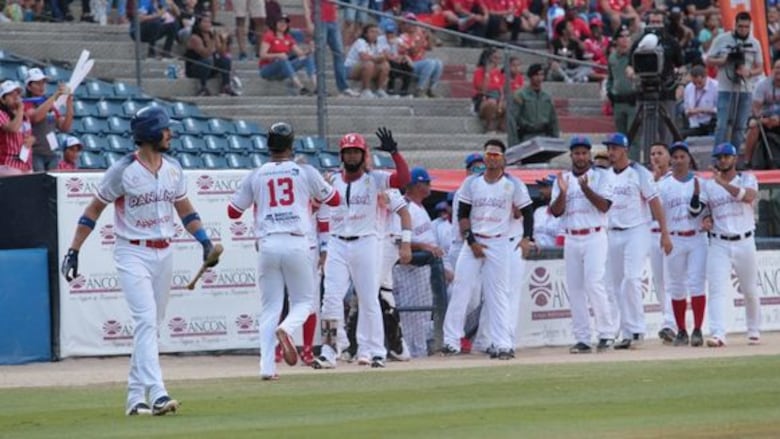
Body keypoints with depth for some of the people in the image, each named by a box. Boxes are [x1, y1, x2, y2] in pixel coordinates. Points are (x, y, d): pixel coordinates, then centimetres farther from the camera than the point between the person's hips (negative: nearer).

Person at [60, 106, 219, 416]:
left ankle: (136, 397, 16)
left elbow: (184, 209, 18)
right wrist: (73, 251, -9)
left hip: (164, 254, 7)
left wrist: (205, 240, 4)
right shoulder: (122, 171, -11)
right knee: (146, 320, -19)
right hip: (132, 254, -7)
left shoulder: (173, 168, 7)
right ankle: (156, 393, -27)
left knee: (151, 325, 9)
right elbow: (93, 210, -4)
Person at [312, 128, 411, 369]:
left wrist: (394, 152, -22)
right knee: (331, 298, -7)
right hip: (337, 245, 2)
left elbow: (403, 178, -13)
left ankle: (373, 351, 10)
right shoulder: (331, 181, 10)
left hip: (365, 243, -2)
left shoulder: (374, 179, 1)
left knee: (369, 299, 2)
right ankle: (328, 352, -8)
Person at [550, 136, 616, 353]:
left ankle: (606, 333, -8)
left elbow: (604, 206, -9)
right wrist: (563, 192, -13)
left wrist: (585, 188, -22)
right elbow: (556, 212, 5)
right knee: (575, 289, 2)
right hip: (571, 239, 4)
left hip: (595, 237, -4)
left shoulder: (602, 176, 3)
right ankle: (582, 339, 5)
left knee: (594, 284, -16)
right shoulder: (562, 179, 13)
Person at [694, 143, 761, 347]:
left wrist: (723, 183, -27)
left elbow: (749, 196, -18)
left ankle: (754, 331, 27)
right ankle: (718, 334, -21)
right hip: (719, 244, 0)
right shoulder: (708, 185, 8)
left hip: (744, 243, 0)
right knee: (717, 290, -13)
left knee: (750, 290, 9)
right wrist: (695, 194, -17)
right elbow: (696, 210, 3)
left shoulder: (747, 179, 3)